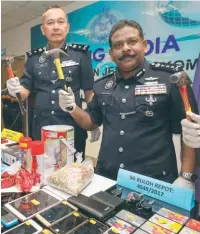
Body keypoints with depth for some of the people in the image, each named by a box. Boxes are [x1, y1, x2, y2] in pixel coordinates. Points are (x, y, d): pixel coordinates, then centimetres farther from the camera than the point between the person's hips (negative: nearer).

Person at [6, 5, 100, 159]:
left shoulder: (81, 54, -1)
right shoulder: (34, 57, 7)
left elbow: (89, 91, 0)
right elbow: (26, 90, 10)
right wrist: (16, 90, -13)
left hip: (72, 128, -2)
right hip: (41, 129, 3)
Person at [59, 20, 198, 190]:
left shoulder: (170, 80, -9)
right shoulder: (102, 86, 4)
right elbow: (92, 123, 14)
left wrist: (186, 178, -12)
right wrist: (72, 109, -3)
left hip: (154, 182, -3)